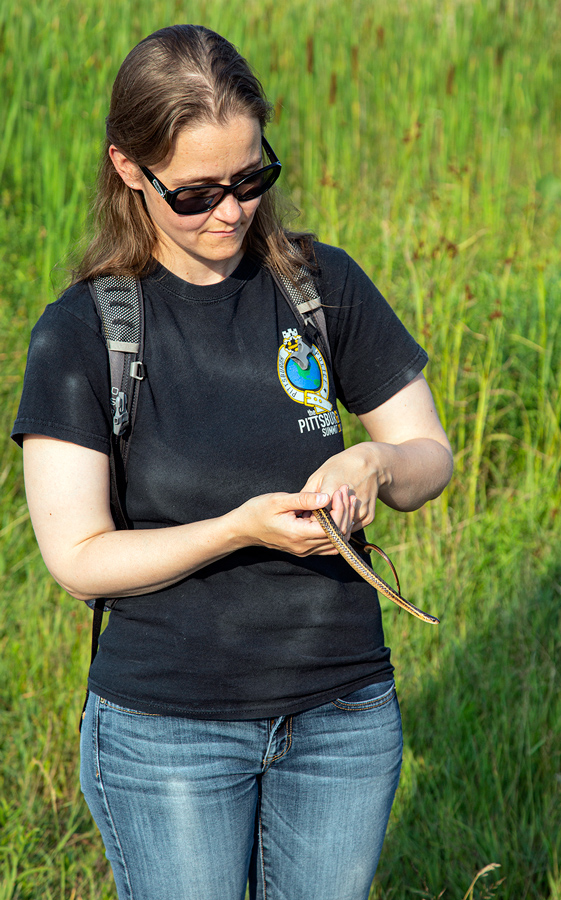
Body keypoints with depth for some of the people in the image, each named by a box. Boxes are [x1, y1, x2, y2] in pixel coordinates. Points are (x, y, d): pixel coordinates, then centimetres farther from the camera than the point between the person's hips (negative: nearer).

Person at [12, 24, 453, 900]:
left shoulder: (323, 284, 0)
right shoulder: (80, 333, -8)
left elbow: (431, 455, 7)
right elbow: (77, 557, -11)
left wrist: (375, 465, -16)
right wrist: (241, 528, -25)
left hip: (345, 718, 3)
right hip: (167, 727, -3)